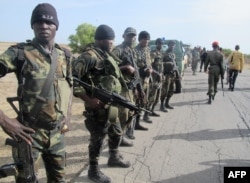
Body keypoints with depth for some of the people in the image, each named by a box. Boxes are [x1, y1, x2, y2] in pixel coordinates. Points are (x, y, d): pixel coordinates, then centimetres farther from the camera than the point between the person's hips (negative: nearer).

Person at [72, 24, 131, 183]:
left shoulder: (107, 55, 12)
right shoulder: (90, 56, -19)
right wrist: (87, 99, -26)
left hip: (112, 105, 9)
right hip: (98, 106, -9)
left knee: (117, 133, 22)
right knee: (98, 139, 4)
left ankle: (114, 158, 44)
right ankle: (94, 170, 22)